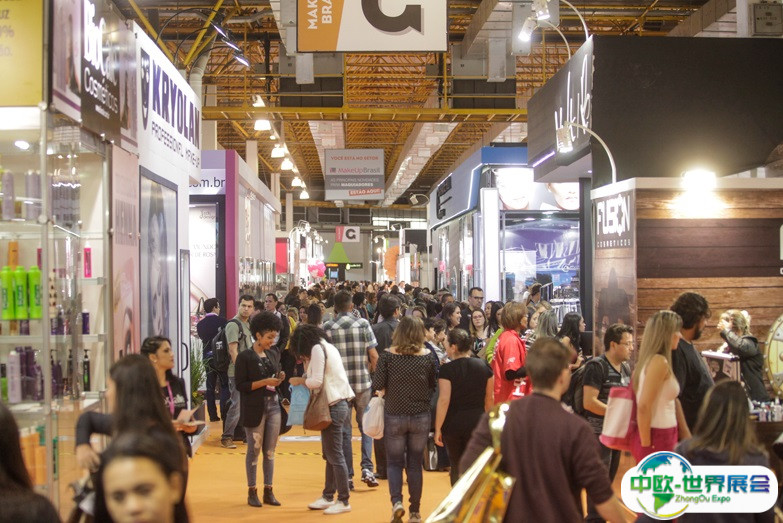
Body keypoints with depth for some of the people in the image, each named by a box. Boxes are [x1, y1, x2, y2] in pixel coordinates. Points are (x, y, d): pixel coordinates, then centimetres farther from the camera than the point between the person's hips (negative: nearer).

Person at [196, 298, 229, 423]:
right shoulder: (222, 321, -11)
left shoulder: (200, 324, 2)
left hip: (207, 357, 4)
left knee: (210, 386, 9)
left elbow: (202, 338, 8)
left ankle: (212, 414, 9)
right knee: (225, 385, 5)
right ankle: (224, 412, -3)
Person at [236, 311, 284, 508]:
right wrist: (265, 382, -18)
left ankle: (268, 491, 14)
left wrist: (279, 379, -3)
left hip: (273, 405, 5)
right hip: (254, 408, -5)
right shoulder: (245, 357, -8)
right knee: (254, 449, 1)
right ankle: (252, 492, 10)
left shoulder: (274, 354, 10)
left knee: (270, 450, 7)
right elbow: (240, 385, -12)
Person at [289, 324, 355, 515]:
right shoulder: (327, 346, 18)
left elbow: (317, 381, -16)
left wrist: (300, 380, 0)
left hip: (334, 405, -10)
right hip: (339, 402, 10)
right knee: (329, 454, 15)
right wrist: (308, 363, 13)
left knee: (335, 456, -5)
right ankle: (328, 496, 23)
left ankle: (344, 501, 0)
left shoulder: (317, 349, -9)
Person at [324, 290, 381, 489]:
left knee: (343, 431, 8)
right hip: (363, 384, 0)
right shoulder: (363, 324, -3)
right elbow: (374, 356, -5)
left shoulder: (327, 328, -3)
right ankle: (367, 469, -1)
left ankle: (347, 476, 10)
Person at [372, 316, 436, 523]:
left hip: (394, 416, -1)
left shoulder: (388, 355, -8)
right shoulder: (427, 357, -4)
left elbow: (377, 385, -10)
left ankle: (396, 502, -9)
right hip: (420, 417, 1)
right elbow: (433, 386, 4)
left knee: (394, 462, 12)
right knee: (415, 464, 11)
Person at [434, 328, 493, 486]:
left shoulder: (447, 369, -12)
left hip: (453, 423, -2)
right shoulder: (483, 365, 0)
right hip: (477, 422, 2)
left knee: (456, 466, 15)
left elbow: (444, 401, -16)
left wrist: (438, 429, -10)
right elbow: (489, 399, 8)